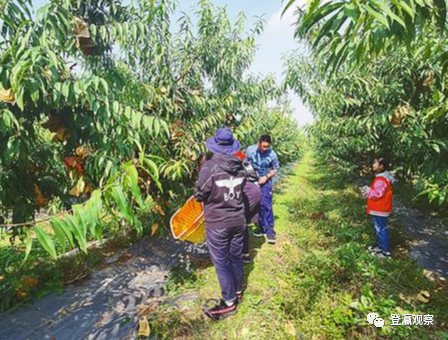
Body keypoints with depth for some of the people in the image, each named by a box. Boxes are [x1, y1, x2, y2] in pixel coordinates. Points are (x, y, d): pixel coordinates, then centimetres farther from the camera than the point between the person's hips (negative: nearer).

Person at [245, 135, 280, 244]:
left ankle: (270, 231, 4)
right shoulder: (250, 149, -12)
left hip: (265, 181, -3)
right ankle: (262, 228, 23)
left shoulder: (272, 154, -17)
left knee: (266, 205, -6)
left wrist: (266, 177, -14)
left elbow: (276, 168, -2)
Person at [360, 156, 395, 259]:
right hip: (380, 208, 10)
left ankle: (385, 251, 12)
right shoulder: (382, 177, 9)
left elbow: (377, 193, -27)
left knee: (381, 229, 1)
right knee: (379, 228, 21)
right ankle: (379, 246, 36)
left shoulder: (381, 179, -25)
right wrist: (369, 190, 4)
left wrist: (367, 191, -13)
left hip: (380, 209, -10)